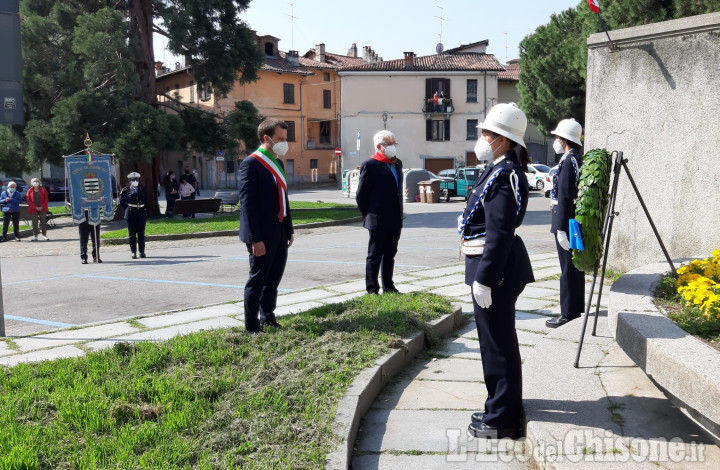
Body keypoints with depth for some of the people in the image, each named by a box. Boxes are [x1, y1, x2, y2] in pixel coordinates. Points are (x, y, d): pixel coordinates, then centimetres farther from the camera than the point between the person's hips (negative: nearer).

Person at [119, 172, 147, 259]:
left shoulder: (142, 189, 10)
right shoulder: (126, 190, 1)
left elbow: (146, 201, 17)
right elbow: (122, 203, 7)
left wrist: (144, 210, 7)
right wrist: (127, 210, -1)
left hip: (141, 213, 3)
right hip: (131, 214, -3)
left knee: (141, 233, 5)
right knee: (132, 234, 1)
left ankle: (142, 252, 12)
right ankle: (133, 253, 5)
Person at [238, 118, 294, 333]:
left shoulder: (277, 163, 14)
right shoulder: (250, 164, -13)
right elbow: (247, 203, -18)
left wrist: (289, 230, 18)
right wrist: (255, 239, -21)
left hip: (279, 233, 8)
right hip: (262, 236, -8)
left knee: (273, 280, 16)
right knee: (257, 280, 1)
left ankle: (268, 319, 28)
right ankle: (252, 327, 12)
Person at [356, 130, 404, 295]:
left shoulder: (397, 163, 13)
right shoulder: (370, 165, -10)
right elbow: (361, 194, -8)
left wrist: (399, 214, 15)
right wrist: (368, 215, -4)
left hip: (395, 220, 7)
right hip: (378, 221, -7)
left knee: (390, 254, 14)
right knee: (375, 256, 1)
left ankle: (388, 287, 24)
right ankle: (372, 290, 8)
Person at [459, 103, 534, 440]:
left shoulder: (504, 175, -19)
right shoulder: (500, 170, 13)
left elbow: (499, 234, -24)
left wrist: (483, 279, -23)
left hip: (496, 270, -11)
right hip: (497, 268, 11)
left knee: (498, 343, 0)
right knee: (498, 341, 20)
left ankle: (502, 420, 13)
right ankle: (503, 408, 35)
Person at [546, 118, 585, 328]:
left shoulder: (567, 162, -17)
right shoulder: (579, 159, 13)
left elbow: (564, 198, -22)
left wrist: (561, 228, -22)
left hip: (567, 220, -10)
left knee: (568, 268, -5)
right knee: (576, 266, 15)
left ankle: (568, 312, 0)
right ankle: (578, 307, 25)